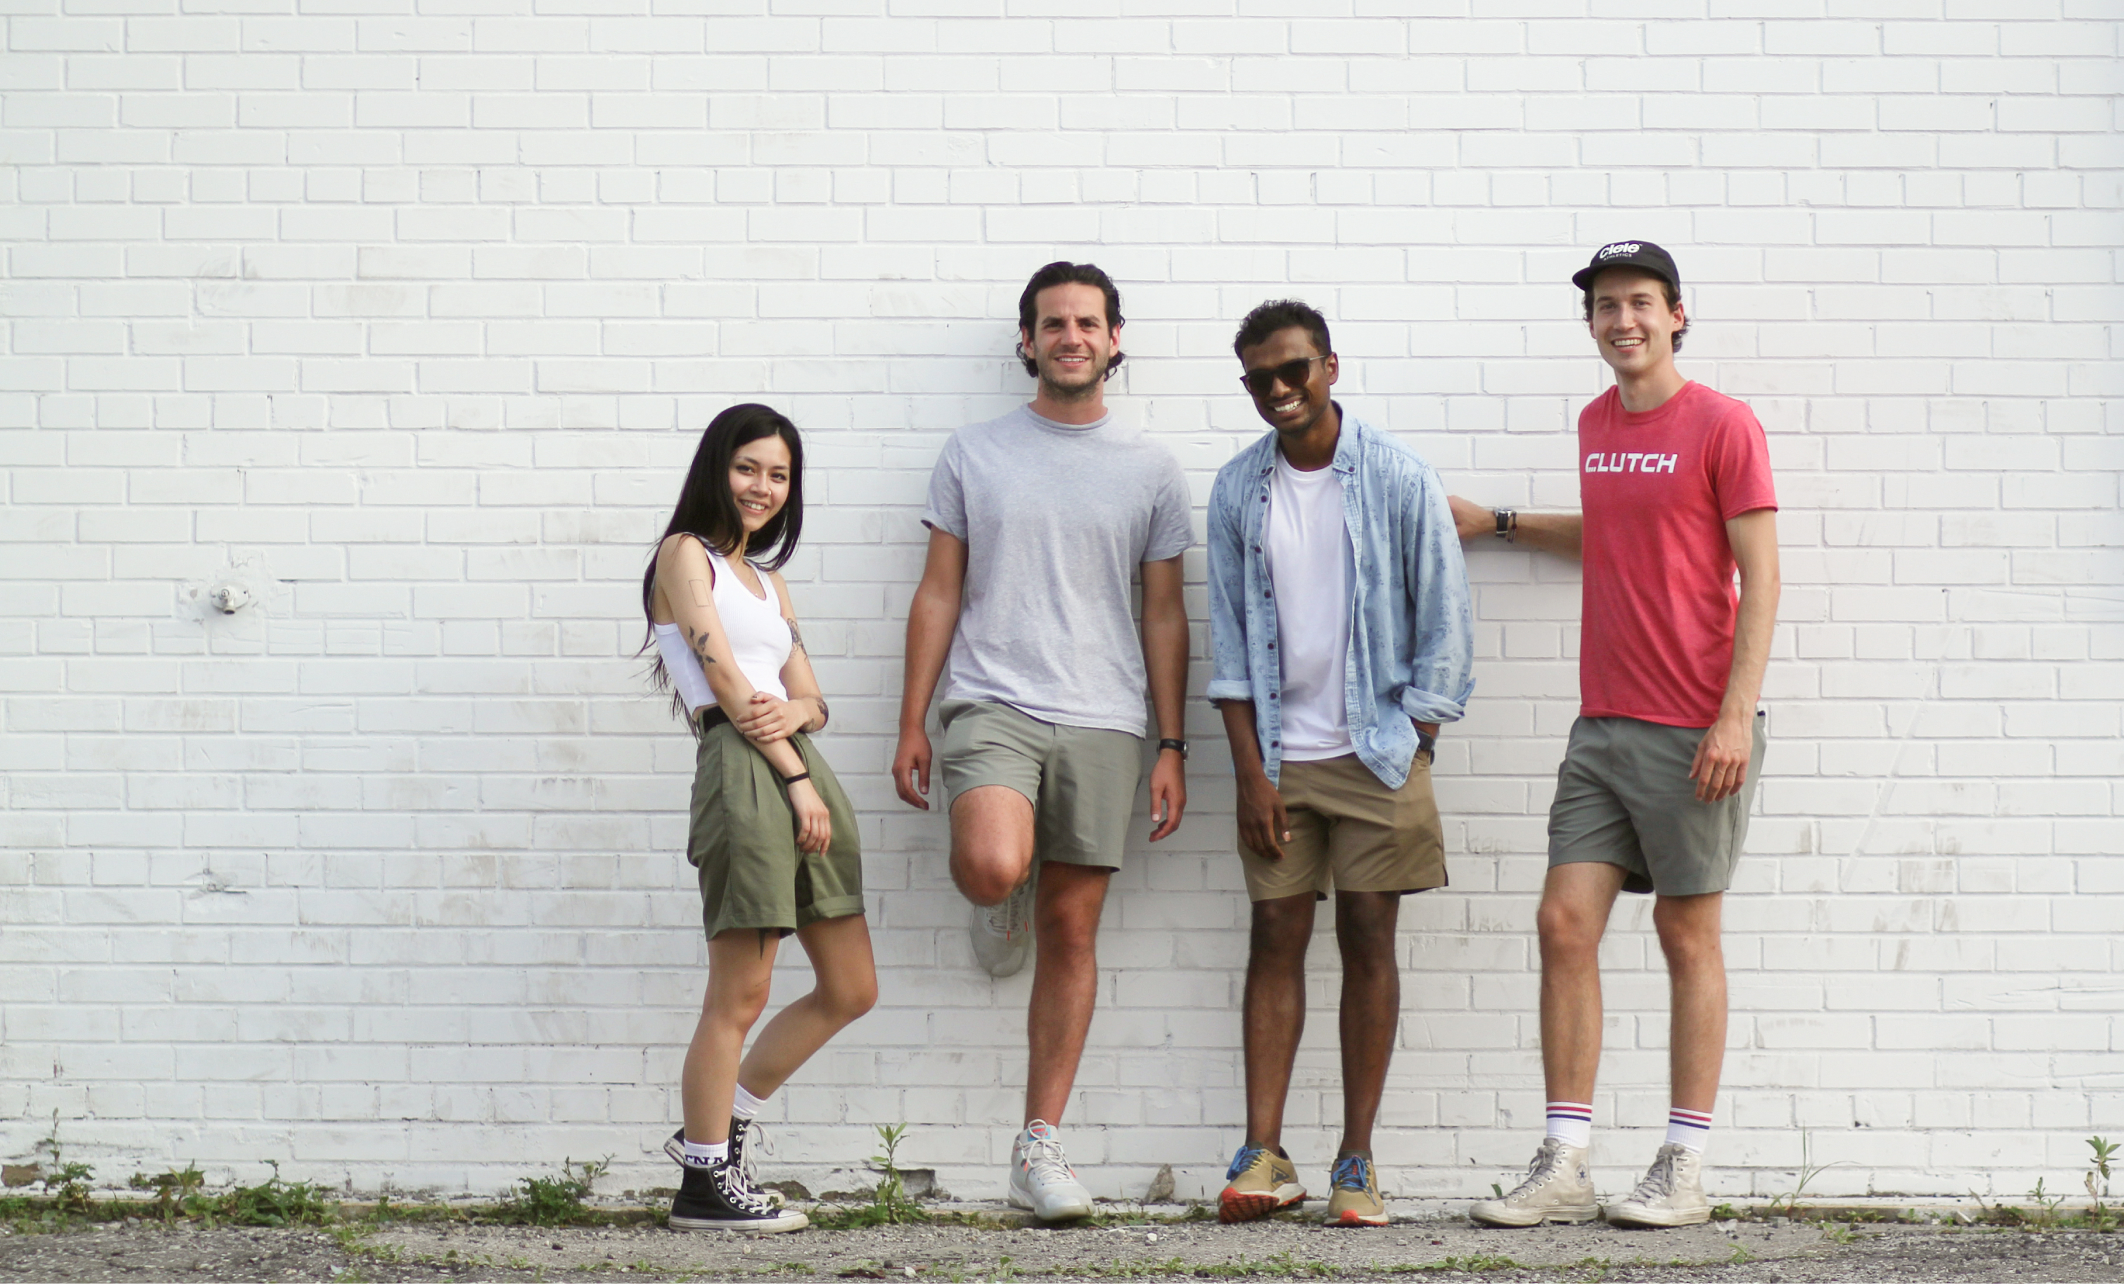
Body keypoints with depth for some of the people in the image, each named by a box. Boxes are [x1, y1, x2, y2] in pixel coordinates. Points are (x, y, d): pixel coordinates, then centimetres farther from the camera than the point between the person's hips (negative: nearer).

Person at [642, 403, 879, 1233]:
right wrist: (796, 778, -10)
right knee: (740, 996, -5)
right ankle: (705, 1183, 6)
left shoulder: (769, 582, 24)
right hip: (742, 769, -8)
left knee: (850, 990, 9)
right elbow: (725, 679, -7)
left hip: (802, 765, 8)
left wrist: (790, 711, -8)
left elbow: (812, 700, 17)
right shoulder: (686, 555, 2)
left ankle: (720, 1124, 23)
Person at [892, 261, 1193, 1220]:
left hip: (1102, 720, 2)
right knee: (992, 866, -29)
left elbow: (1165, 616, 12)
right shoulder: (973, 455, 9)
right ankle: (1003, 907, 11)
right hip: (992, 702, -1)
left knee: (1071, 930, 2)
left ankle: (1038, 1149, 8)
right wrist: (910, 725, 3)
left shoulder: (1148, 469, 11)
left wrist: (1173, 748, 5)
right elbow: (939, 595, 10)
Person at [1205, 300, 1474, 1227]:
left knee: (1368, 940, 0)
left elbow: (1445, 622, -1)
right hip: (1278, 754, 2)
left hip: (1376, 750, -2)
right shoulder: (1237, 489, 3)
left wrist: (1410, 749, -5)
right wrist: (1249, 770, -1)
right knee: (1276, 936, 1)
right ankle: (1264, 1153, 1)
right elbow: (1230, 639, 5)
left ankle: (1355, 1162, 4)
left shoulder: (1398, 478, -5)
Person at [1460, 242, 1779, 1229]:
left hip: (1693, 730, -6)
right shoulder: (1595, 425, 13)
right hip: (1603, 727, 6)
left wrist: (1735, 715, -17)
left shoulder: (1721, 425, -7)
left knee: (1688, 935, 1)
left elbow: (1759, 576, -9)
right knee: (1565, 922, -1)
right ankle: (1564, 1167, 1)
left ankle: (1683, 1171, 8)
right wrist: (1499, 525, 29)